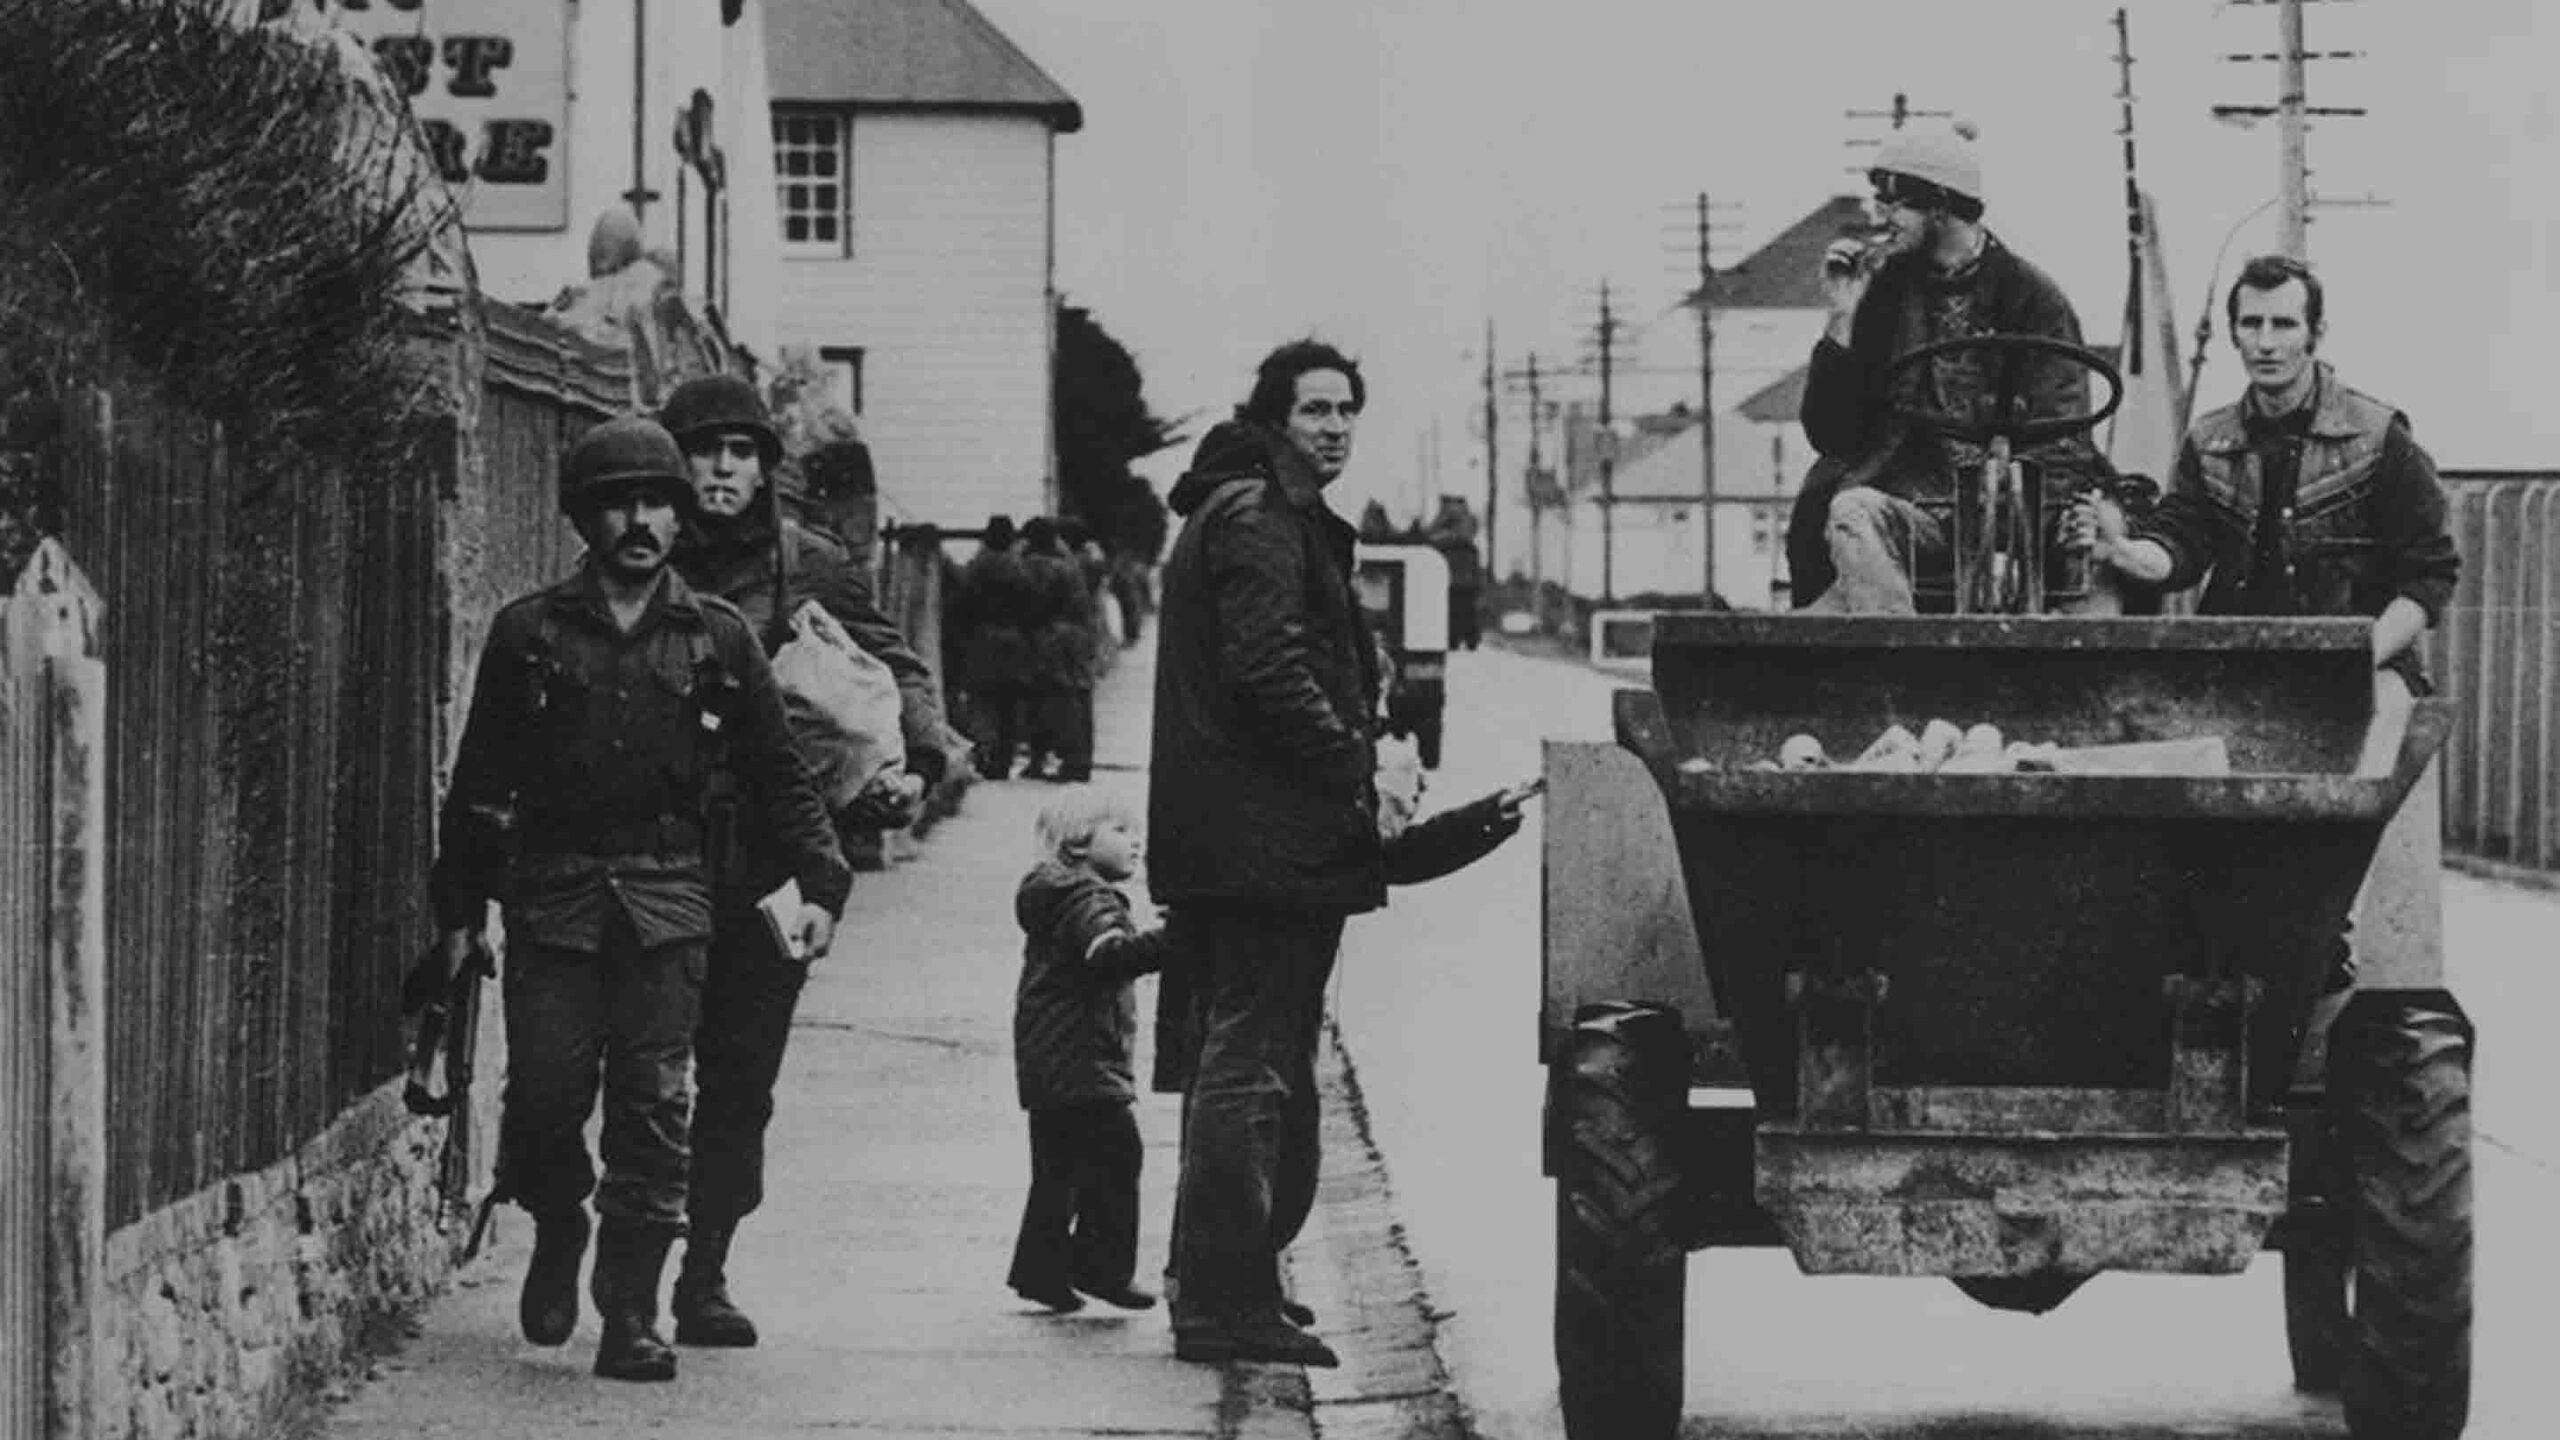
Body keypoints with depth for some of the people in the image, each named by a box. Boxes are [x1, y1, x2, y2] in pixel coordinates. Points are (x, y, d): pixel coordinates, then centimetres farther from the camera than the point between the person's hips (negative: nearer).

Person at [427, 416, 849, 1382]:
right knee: (545, 1092, -5)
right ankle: (557, 1232, 27)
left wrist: (821, 883, 0)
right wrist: (459, 910, 7)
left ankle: (630, 1321, 0)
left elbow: (778, 777, 11)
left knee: (653, 1107, -5)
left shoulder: (718, 640, 9)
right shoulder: (529, 634, 7)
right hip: (552, 893, 0)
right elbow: (480, 783, 10)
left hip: (669, 899, 0)